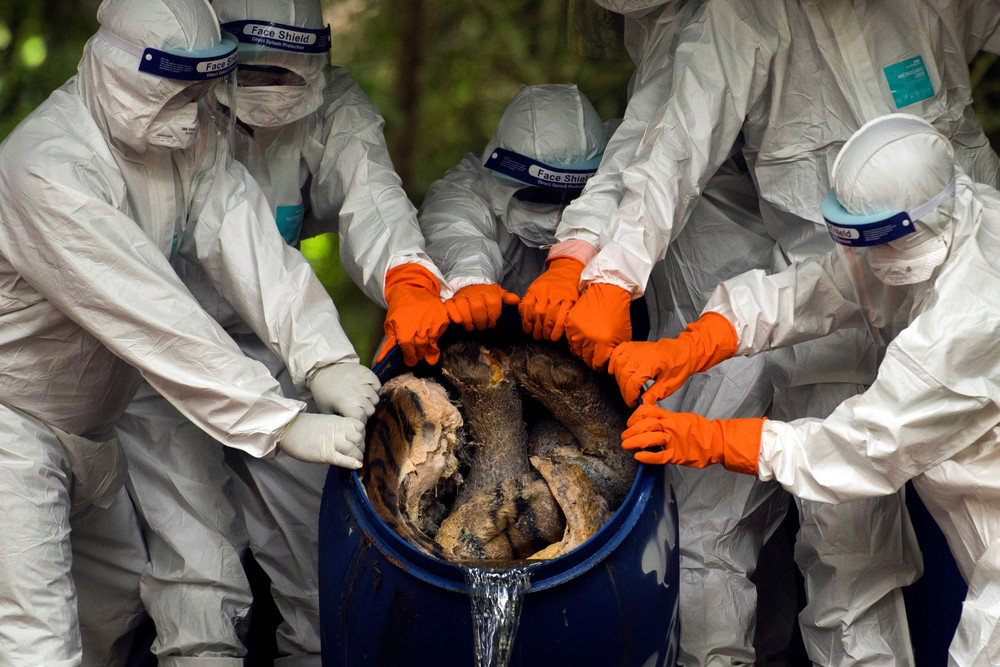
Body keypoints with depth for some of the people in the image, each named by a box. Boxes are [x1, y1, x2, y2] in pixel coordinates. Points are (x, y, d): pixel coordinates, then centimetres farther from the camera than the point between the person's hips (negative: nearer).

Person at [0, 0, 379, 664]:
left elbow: (249, 245, -15)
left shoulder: (192, 136, -4)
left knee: (118, 606, 21)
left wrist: (326, 360, -31)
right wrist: (285, 424, -37)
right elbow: (155, 322, -35)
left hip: (86, 428, 9)